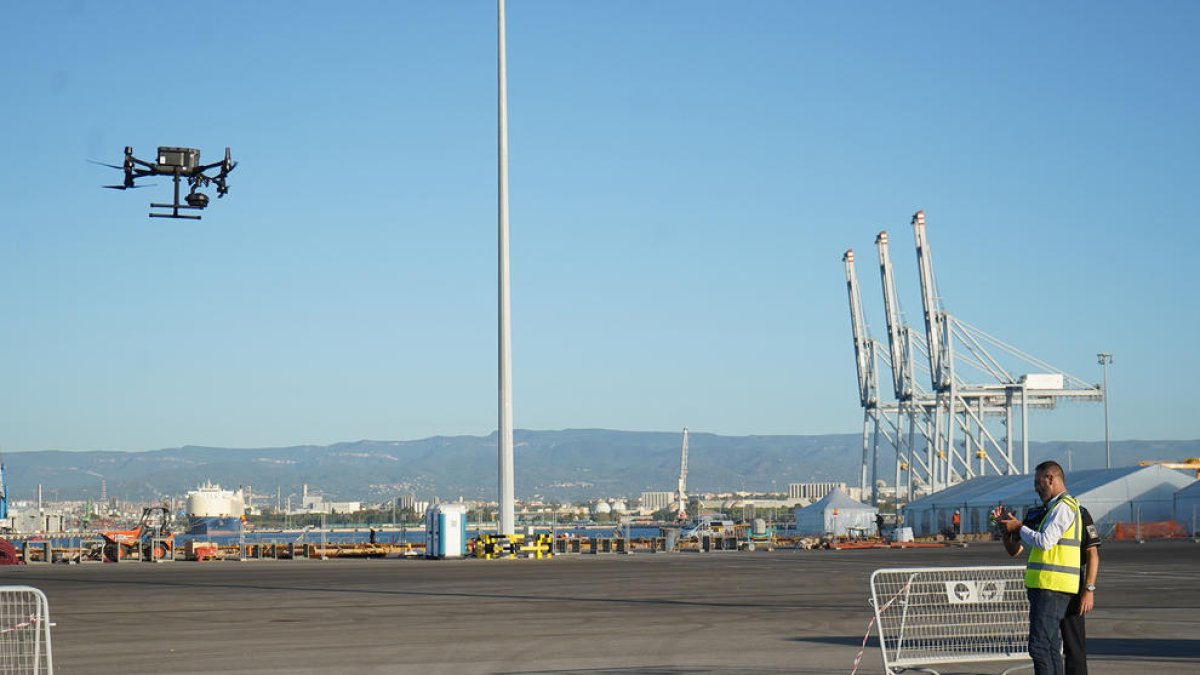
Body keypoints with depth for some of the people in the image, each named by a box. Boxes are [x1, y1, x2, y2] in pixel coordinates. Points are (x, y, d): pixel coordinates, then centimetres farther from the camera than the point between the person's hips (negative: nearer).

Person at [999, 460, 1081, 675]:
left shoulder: (1063, 507, -10)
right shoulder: (1056, 508, 23)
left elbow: (1044, 542, -18)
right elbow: (1037, 546, 25)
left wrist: (1019, 528, -5)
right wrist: (1014, 527, 16)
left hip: (1051, 587, -11)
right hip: (1046, 586, 11)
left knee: (1040, 646, -13)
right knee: (1051, 647, 12)